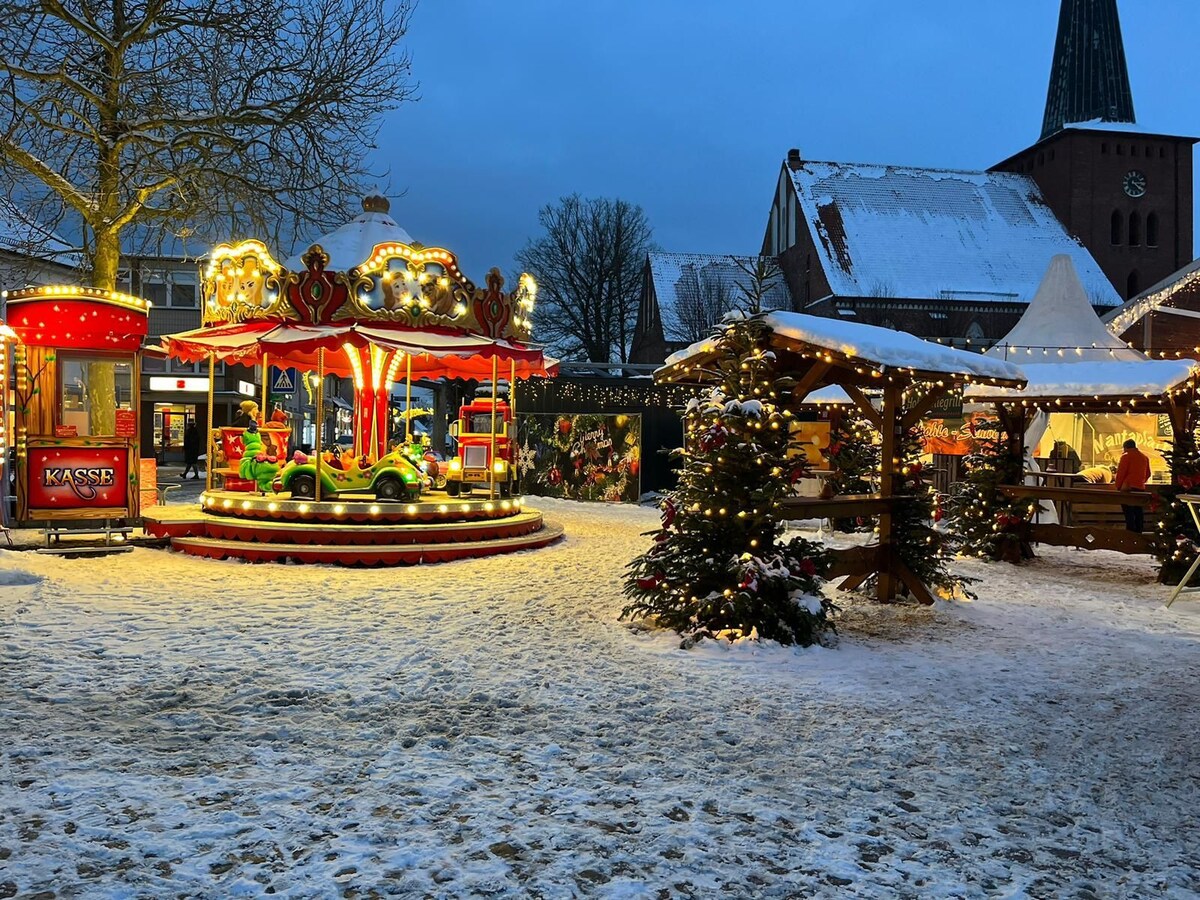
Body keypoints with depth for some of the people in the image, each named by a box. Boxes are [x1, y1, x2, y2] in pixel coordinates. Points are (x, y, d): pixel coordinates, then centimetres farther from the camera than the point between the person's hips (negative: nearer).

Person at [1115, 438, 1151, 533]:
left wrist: (1118, 486, 0)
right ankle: (1138, 533, 13)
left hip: (1128, 488, -6)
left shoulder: (1126, 456, -7)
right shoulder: (1144, 457, 12)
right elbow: (1147, 474, 18)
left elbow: (1120, 473, -10)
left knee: (1129, 514, -6)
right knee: (1139, 512, 10)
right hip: (1140, 488, 6)